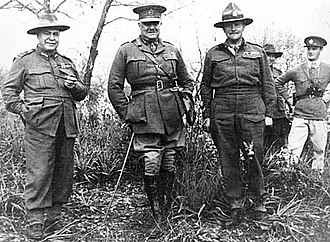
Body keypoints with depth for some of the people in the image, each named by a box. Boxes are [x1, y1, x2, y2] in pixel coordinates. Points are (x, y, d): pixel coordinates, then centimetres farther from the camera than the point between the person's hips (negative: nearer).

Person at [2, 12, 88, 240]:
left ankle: (54, 219, 20)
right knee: (39, 174, -7)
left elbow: (83, 93, 22)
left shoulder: (67, 63, 20)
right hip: (39, 127, -5)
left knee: (64, 174, 7)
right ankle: (35, 223, 3)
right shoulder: (25, 61, 7)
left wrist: (76, 86, 1)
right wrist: (23, 110, -8)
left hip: (67, 127, 5)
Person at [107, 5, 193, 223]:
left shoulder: (172, 50, 15)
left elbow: (187, 81, 25)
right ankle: (156, 212, 12)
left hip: (172, 114, 3)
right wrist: (126, 113, -1)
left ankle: (167, 210, 25)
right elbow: (114, 86, 3)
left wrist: (184, 100, 11)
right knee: (152, 163, -8)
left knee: (169, 164, 8)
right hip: (145, 115, -3)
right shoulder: (126, 51, 5)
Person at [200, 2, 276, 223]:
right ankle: (235, 203, 18)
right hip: (222, 112, 1)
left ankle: (258, 201, 18)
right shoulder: (213, 54, 10)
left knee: (254, 158, 1)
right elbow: (205, 86, 12)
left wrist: (269, 113, 4)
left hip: (252, 110, 0)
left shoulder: (257, 52, 10)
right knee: (228, 159, 5)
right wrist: (207, 115, 6)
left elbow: (268, 85, 11)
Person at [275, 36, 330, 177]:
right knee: (292, 151, -10)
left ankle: (317, 176, 24)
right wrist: (288, 98, 9)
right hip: (300, 115, -1)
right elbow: (278, 82, 15)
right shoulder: (297, 70, 2)